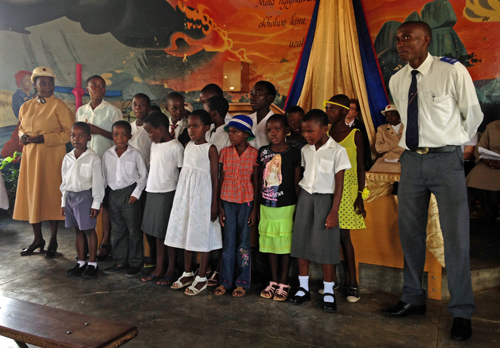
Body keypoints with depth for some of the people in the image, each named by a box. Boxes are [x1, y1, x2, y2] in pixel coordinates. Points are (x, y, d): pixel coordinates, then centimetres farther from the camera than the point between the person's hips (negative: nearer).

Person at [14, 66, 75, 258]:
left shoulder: (59, 106, -7)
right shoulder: (26, 107, 11)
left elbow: (69, 132, -12)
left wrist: (43, 138, -17)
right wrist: (22, 136, 1)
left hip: (51, 157, -5)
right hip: (30, 156, 6)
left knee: (51, 195, 0)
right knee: (31, 194, 9)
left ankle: (53, 241, 13)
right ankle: (38, 239, 24)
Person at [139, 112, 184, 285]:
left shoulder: (175, 147, -12)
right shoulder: (154, 145, 11)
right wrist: (150, 188, 11)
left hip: (168, 194, -7)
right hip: (152, 192, 7)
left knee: (168, 232, 1)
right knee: (157, 232, 12)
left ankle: (171, 270, 15)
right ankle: (159, 268, 24)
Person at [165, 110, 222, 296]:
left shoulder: (210, 149, -10)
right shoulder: (188, 146, 8)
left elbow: (215, 178, -10)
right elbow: (185, 171, 12)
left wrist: (214, 203, -12)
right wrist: (181, 195, 11)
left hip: (202, 195, -7)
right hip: (185, 194, 7)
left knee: (203, 234, 2)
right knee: (186, 232, 13)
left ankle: (202, 278, 14)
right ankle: (187, 273, 28)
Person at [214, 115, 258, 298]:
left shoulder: (254, 154, -5)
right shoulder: (225, 152, 1)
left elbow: (256, 183, -3)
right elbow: (221, 180, 4)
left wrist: (254, 209, -5)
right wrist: (219, 206, 1)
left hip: (246, 202, -2)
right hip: (227, 201, 2)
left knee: (243, 242, 7)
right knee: (228, 242, 7)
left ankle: (242, 282, 19)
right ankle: (226, 281, 19)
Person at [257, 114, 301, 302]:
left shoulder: (294, 153, -5)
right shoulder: (263, 151, 5)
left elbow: (297, 183, -2)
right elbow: (260, 180, 10)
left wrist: (298, 208, -5)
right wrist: (256, 205, 9)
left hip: (286, 205, -4)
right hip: (266, 205, 4)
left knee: (285, 244, 4)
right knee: (270, 243, 12)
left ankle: (284, 283, 18)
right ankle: (273, 281, 26)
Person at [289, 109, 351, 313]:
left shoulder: (337, 151, -9)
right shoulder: (305, 150, 6)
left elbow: (339, 184, -9)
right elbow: (303, 176, 12)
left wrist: (334, 211, -12)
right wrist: (298, 201, 7)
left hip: (325, 198, -5)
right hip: (305, 196, 5)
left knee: (324, 244, -3)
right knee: (301, 240, 5)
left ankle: (329, 292, 12)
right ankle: (303, 288, 18)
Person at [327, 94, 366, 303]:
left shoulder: (355, 135, -1)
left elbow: (360, 167, -1)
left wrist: (360, 196, -6)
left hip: (346, 187, -4)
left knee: (343, 235, -4)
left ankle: (352, 282, 8)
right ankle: (332, 278, 18)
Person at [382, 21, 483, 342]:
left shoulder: (453, 72, -9)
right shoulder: (396, 81, 6)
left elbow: (473, 115, 3)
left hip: (446, 160, -5)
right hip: (411, 159, 5)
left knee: (455, 236, -2)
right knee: (410, 232, 10)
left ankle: (462, 313, 14)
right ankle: (413, 299, 27)